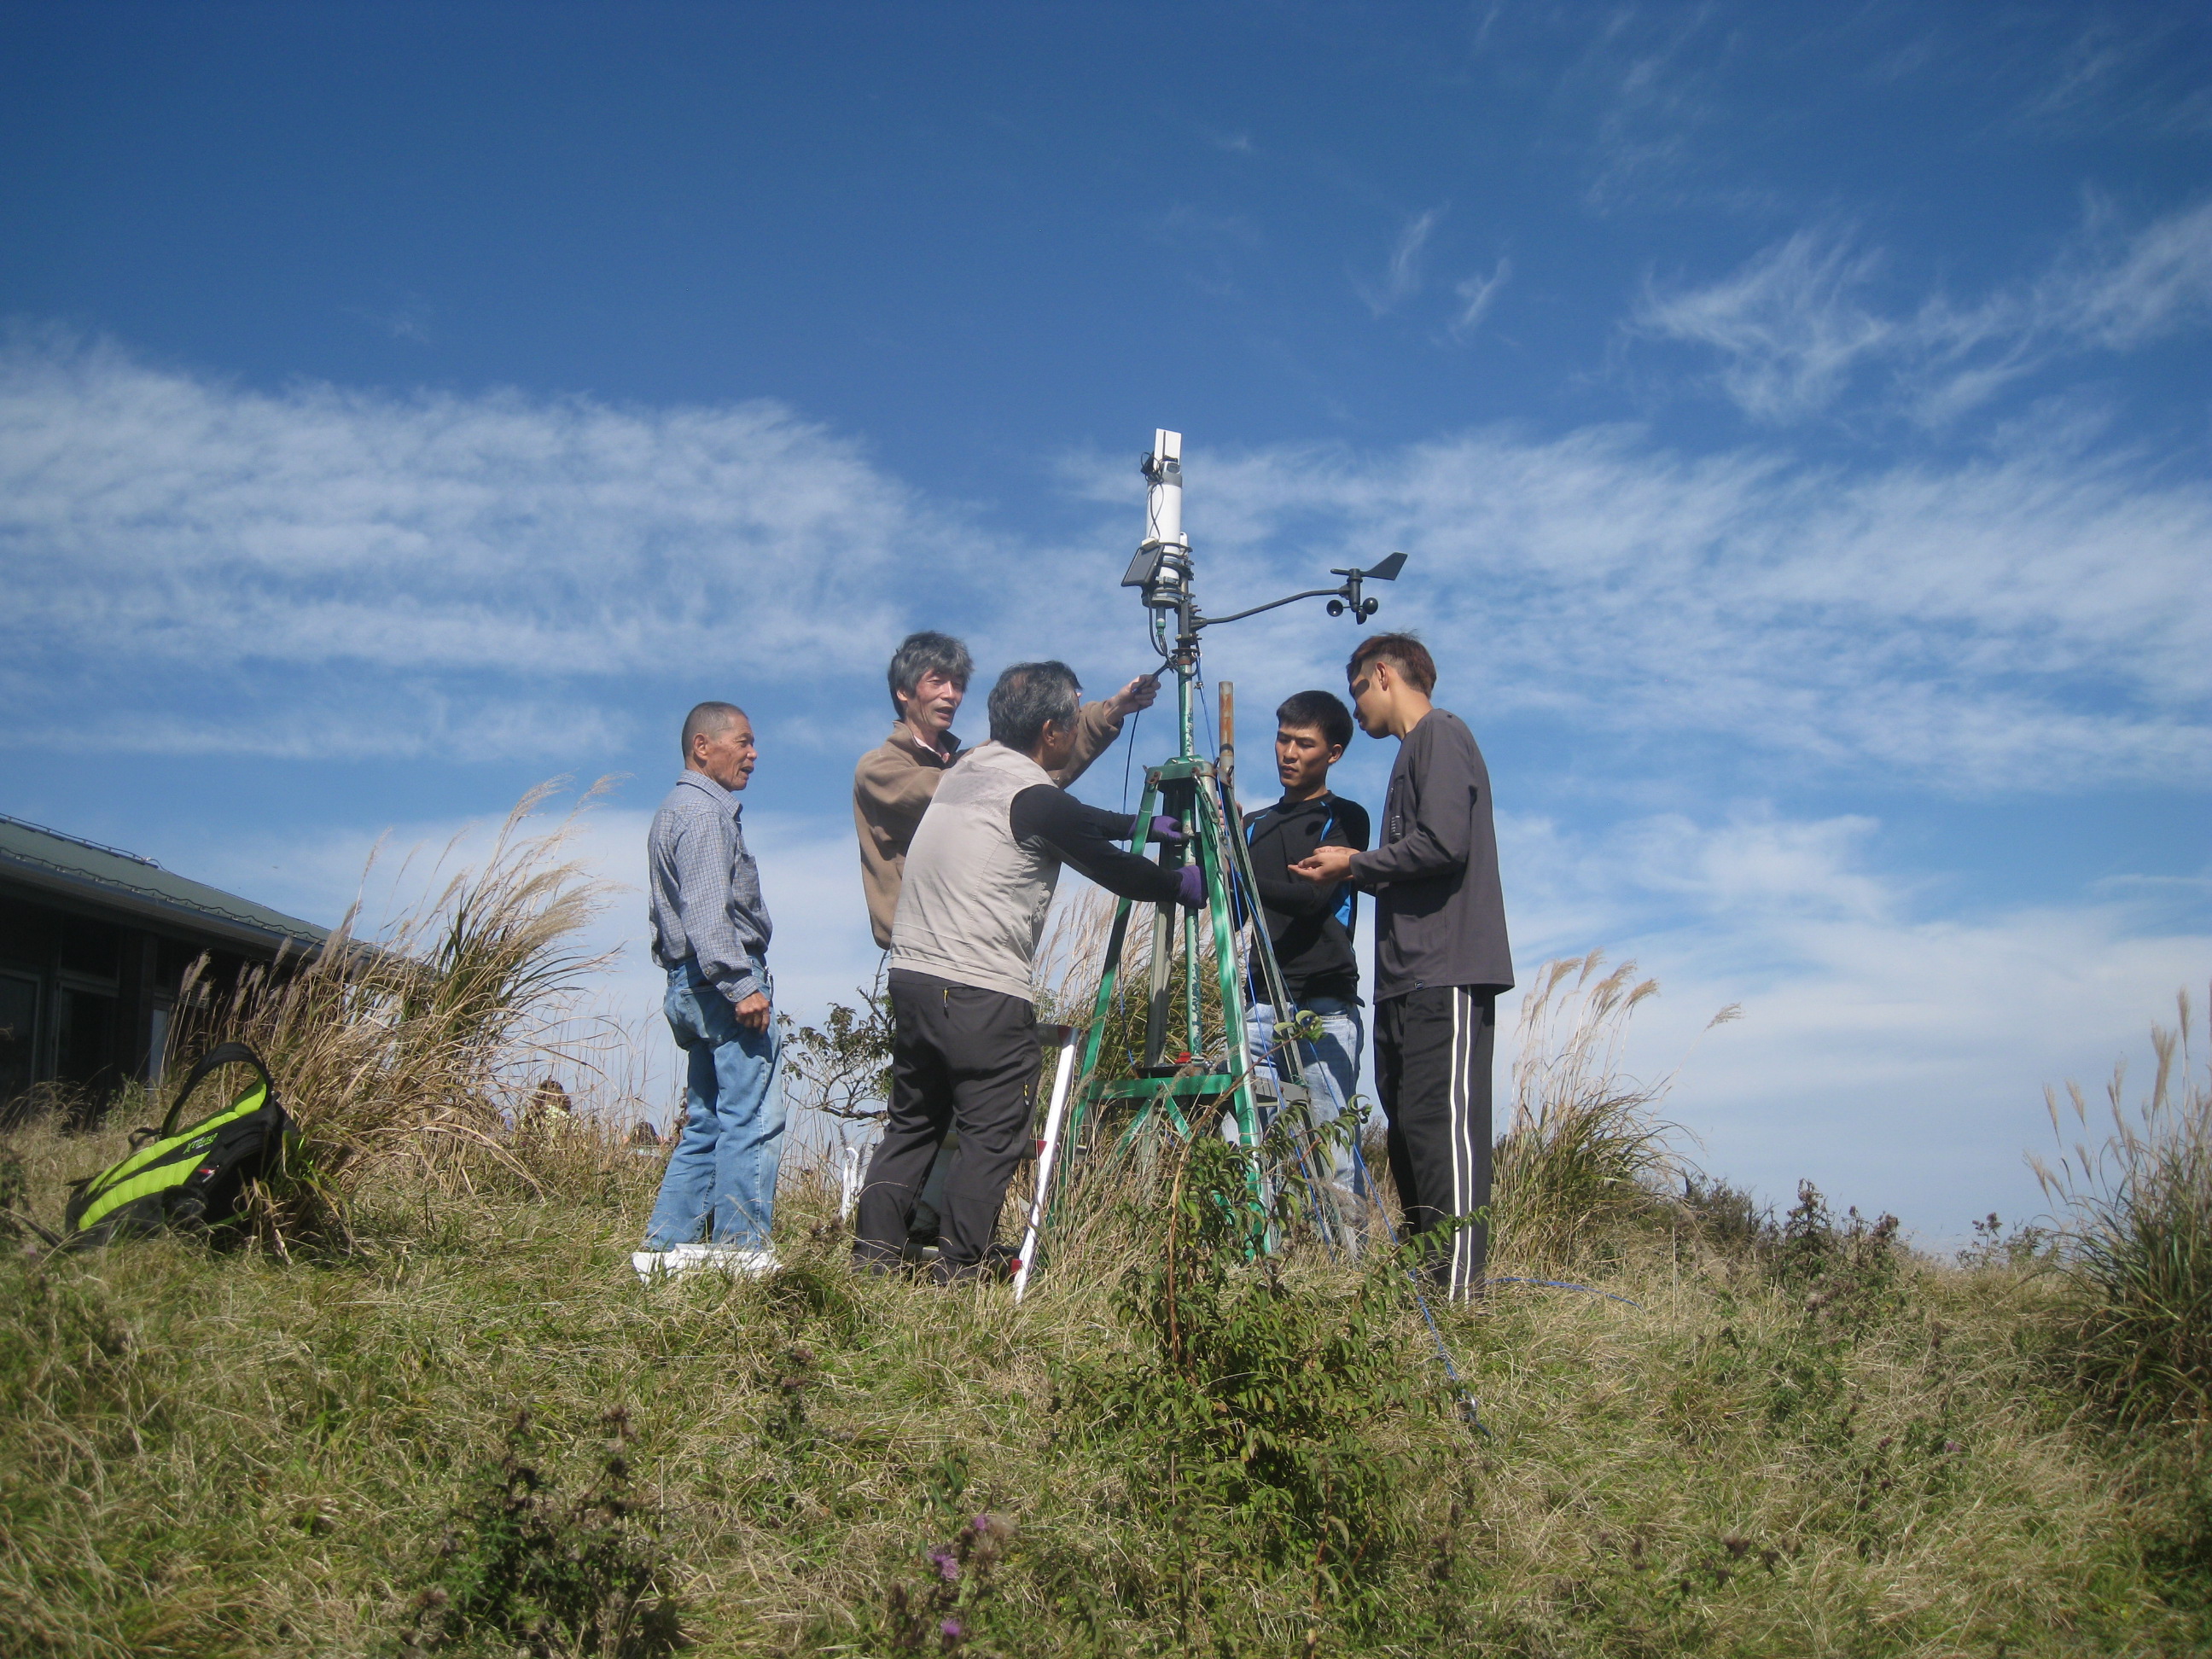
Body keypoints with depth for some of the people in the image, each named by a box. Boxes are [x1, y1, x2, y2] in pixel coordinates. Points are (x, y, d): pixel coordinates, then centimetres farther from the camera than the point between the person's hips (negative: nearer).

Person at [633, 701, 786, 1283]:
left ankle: (668, 1245, 13)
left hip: (693, 988, 11)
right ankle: (739, 1251, -8)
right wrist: (741, 985, -23)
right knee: (753, 1119, -9)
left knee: (707, 1121, 12)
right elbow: (706, 913, -20)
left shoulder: (676, 810, 23)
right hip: (721, 979, -11)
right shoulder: (704, 813, -9)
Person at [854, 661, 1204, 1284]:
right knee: (992, 1134, -1)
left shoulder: (964, 771, 15)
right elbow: (1113, 871, -4)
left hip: (911, 975, 9)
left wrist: (1142, 825, 34)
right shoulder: (1032, 797, -12)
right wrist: (1182, 885, 14)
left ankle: (871, 1258, 14)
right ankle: (958, 1274, 0)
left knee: (912, 1122, 16)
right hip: (982, 994, -9)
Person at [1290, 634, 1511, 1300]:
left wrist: (1355, 863, -5)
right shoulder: (1415, 749, 25)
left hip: (1447, 975, -10)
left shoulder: (1440, 733, -3)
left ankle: (1460, 1292, -12)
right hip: (1409, 978, 10)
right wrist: (1350, 873, 13)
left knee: (1441, 1127, -12)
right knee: (1411, 1132, 8)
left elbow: (1443, 845, -17)